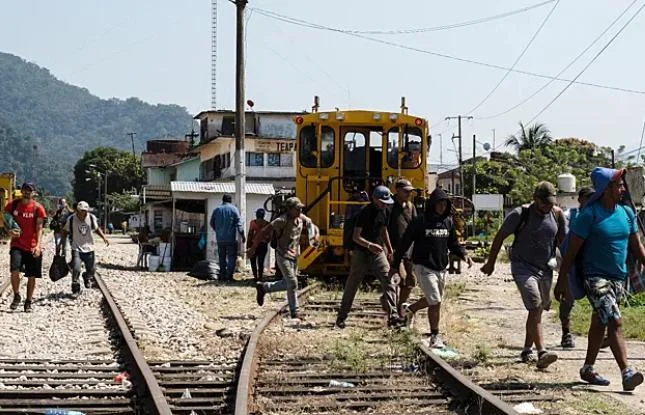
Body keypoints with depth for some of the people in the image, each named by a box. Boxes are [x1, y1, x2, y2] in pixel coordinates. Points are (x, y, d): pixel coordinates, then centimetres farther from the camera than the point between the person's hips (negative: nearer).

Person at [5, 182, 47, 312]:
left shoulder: (38, 208, -2)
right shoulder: (12, 205, 3)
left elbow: (39, 228, -6)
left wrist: (38, 245, -18)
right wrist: (10, 231, -9)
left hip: (32, 247, 0)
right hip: (17, 244, 0)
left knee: (32, 276, 4)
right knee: (14, 270, -18)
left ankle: (28, 302, 18)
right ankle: (16, 296, 3)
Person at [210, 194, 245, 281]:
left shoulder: (217, 210, 8)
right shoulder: (233, 209, -3)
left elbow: (212, 223, 13)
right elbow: (238, 224, -7)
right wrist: (242, 235, -3)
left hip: (220, 239, 3)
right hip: (231, 238, -3)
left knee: (222, 258, 10)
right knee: (232, 257, 0)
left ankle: (223, 276, 9)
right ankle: (229, 275, -12)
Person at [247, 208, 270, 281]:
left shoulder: (253, 222, -7)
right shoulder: (266, 224, -1)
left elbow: (250, 234, -8)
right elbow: (269, 236, 1)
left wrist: (248, 245, -2)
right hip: (263, 245, 2)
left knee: (253, 261, 7)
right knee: (261, 262, 11)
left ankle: (255, 277, -2)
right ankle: (260, 277, 9)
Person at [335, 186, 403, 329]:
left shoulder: (384, 212, 4)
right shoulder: (364, 213, -17)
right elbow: (355, 236, -20)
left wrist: (389, 250, 22)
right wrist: (369, 245, -36)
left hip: (377, 252, 5)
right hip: (361, 253, -5)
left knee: (389, 281, -10)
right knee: (352, 284, 4)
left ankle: (393, 316, -14)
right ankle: (341, 316, 17)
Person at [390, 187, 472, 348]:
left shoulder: (448, 222, 7)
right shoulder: (420, 221, -10)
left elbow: (453, 244, 16)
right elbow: (404, 243, -5)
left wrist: (463, 255, -5)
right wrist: (395, 265, -4)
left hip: (441, 268, 6)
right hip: (424, 267, -6)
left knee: (435, 301, 15)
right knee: (435, 301, -11)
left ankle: (410, 309, 40)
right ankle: (435, 336, 2)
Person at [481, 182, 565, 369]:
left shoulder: (557, 214, 1)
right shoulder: (520, 214, -11)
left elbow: (563, 242, 15)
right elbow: (500, 237, -1)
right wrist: (490, 263, 4)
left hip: (545, 269, 5)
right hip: (523, 268, -5)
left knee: (537, 310, 12)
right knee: (535, 307, -20)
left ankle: (527, 350, 28)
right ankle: (542, 353, -29)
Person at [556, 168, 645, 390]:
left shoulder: (626, 213, 8)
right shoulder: (589, 214, -11)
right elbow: (572, 250, -9)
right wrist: (562, 281, -8)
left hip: (618, 279, 7)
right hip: (595, 278, -7)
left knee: (599, 324, 16)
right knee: (615, 322, -17)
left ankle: (588, 369, 28)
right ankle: (626, 373, -23)